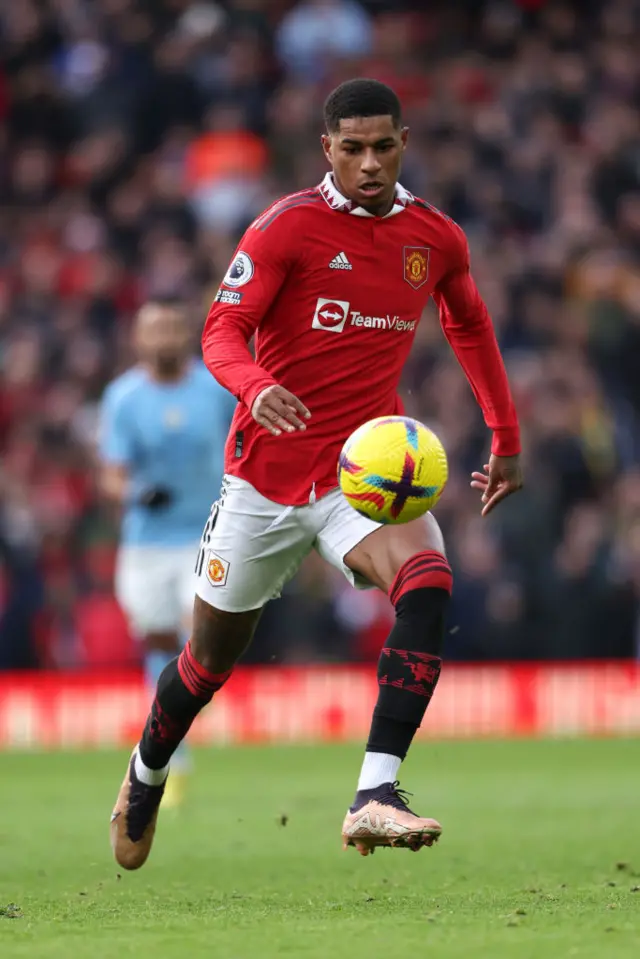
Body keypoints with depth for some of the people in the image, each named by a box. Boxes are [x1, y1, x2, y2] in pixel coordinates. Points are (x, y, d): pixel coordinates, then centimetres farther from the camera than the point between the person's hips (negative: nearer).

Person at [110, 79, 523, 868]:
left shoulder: (436, 239, 4)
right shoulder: (288, 227, -10)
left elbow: (470, 328, 23)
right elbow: (222, 331, -16)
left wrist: (506, 440, 24)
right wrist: (256, 389, -38)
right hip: (267, 473, -2)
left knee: (426, 582, -30)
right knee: (210, 661, 10)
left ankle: (374, 796, -36)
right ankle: (146, 774, 42)